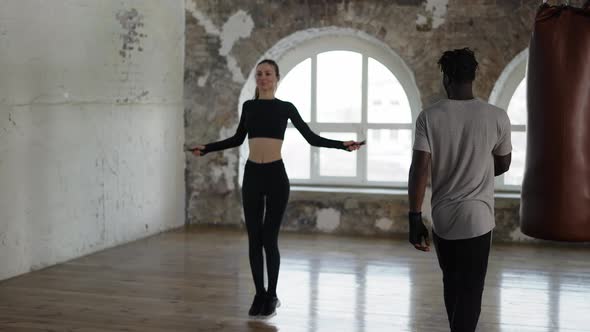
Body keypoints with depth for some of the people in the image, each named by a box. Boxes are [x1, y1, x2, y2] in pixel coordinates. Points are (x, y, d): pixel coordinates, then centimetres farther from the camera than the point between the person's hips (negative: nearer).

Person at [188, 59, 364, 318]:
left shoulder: (285, 107, 1)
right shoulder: (248, 106, 10)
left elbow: (312, 138, 2)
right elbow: (237, 139, 22)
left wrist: (342, 145, -8)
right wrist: (207, 148, 22)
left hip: (275, 175, -3)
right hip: (251, 175, 3)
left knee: (269, 239, -1)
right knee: (254, 239, 5)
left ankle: (271, 296, 14)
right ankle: (260, 294, 18)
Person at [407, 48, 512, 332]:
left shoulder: (429, 117, -8)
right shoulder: (497, 117, -6)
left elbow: (420, 169, -14)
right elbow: (503, 165, 8)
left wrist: (415, 218, -9)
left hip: (442, 218, 2)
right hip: (477, 219, -2)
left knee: (452, 285, 21)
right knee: (469, 292, 4)